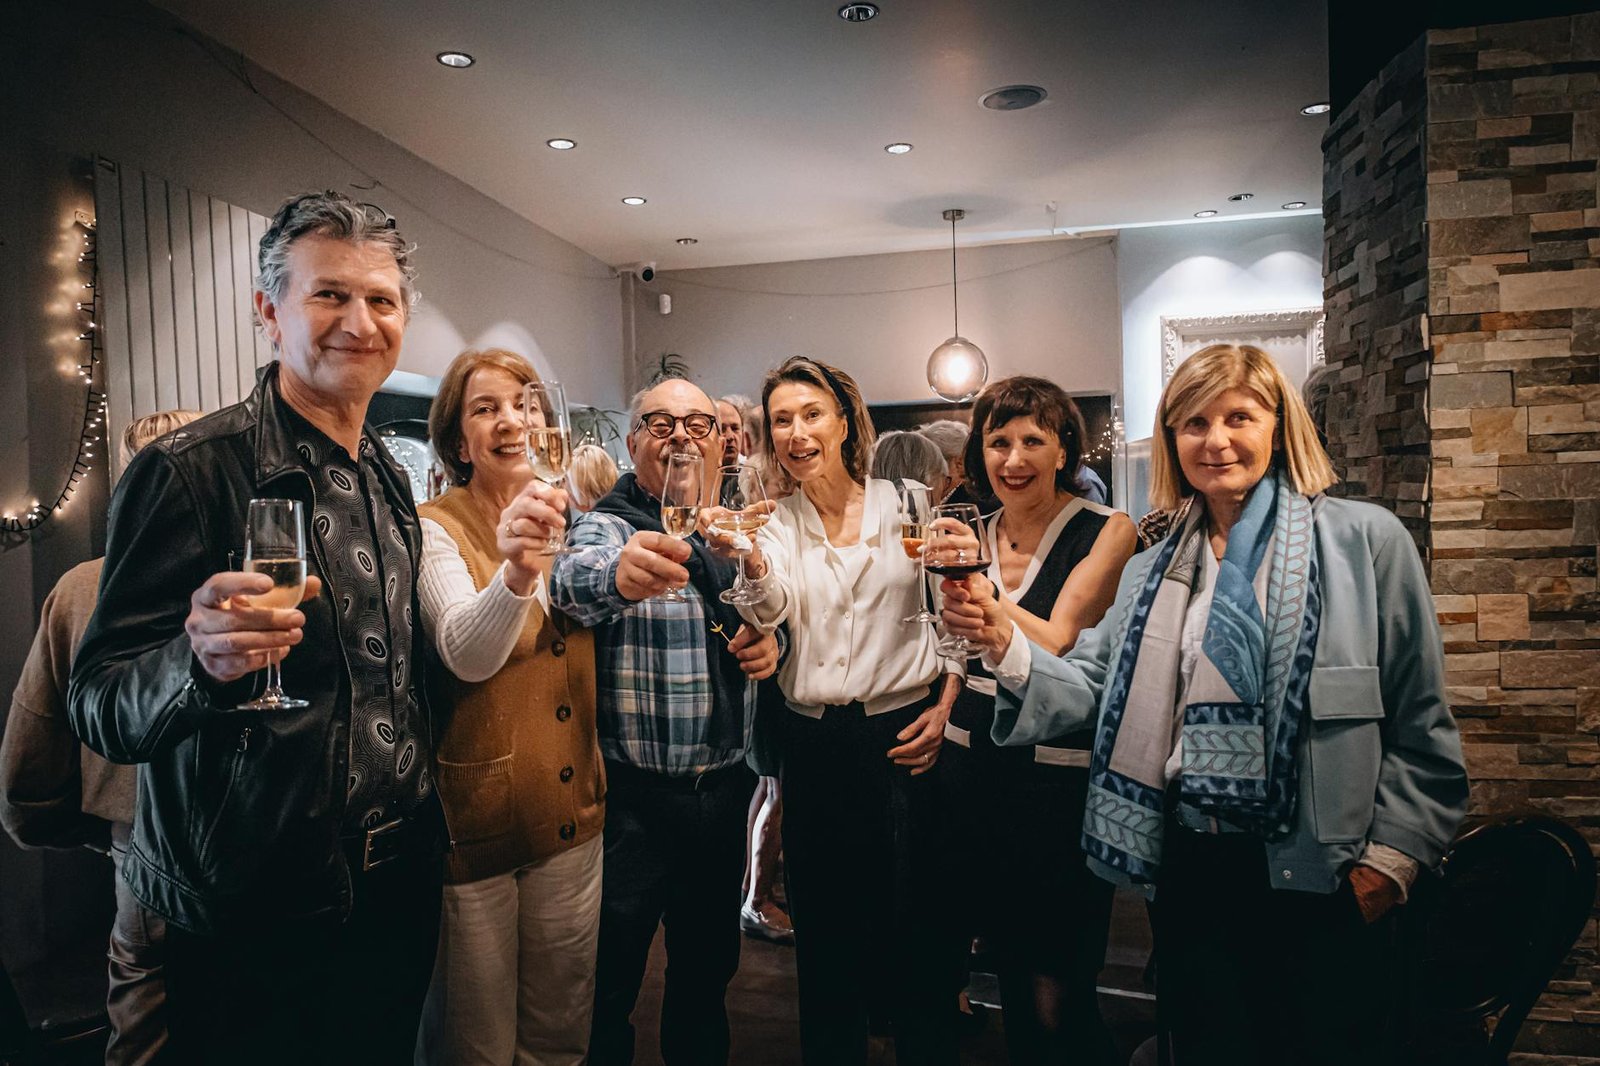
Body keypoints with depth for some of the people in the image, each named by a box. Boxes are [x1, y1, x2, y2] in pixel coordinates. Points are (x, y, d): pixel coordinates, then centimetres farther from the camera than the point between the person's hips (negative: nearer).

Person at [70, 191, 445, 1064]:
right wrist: (203, 661, -35)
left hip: (400, 887, 6)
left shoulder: (388, 479, 6)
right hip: (258, 920, -6)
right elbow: (99, 707, -17)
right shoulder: (190, 471, -15)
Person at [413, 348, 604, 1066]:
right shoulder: (435, 529, -10)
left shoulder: (566, 520, 6)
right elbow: (466, 655, -29)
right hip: (474, 819, -5)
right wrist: (515, 575, -47)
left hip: (572, 815, 5)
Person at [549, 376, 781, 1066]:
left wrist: (771, 644, -3)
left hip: (725, 790, 5)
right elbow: (575, 579, -33)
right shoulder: (608, 526, -10)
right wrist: (618, 574, -56)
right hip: (634, 796, -5)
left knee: (709, 964, 22)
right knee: (610, 980, 10)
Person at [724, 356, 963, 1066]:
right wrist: (747, 558, -37)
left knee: (913, 929, 6)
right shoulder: (776, 524, 4)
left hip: (904, 739, -2)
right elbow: (772, 608, -17)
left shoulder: (907, 505, 1)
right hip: (814, 747, 2)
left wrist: (945, 707, -6)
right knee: (824, 934, 14)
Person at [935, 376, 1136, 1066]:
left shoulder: (1107, 532, -6)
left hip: (1059, 777, -5)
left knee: (1057, 990, 2)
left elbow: (1056, 646, -18)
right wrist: (943, 711, 5)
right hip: (974, 769, 5)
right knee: (1010, 972, 17)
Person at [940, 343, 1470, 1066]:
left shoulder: (1364, 539, -3)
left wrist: (1391, 857, -6)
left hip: (1318, 877, -3)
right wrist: (1003, 642, -15)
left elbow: (1420, 723, -2)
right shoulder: (1154, 571, 9)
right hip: (1190, 865, 4)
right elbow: (1089, 686, 2)